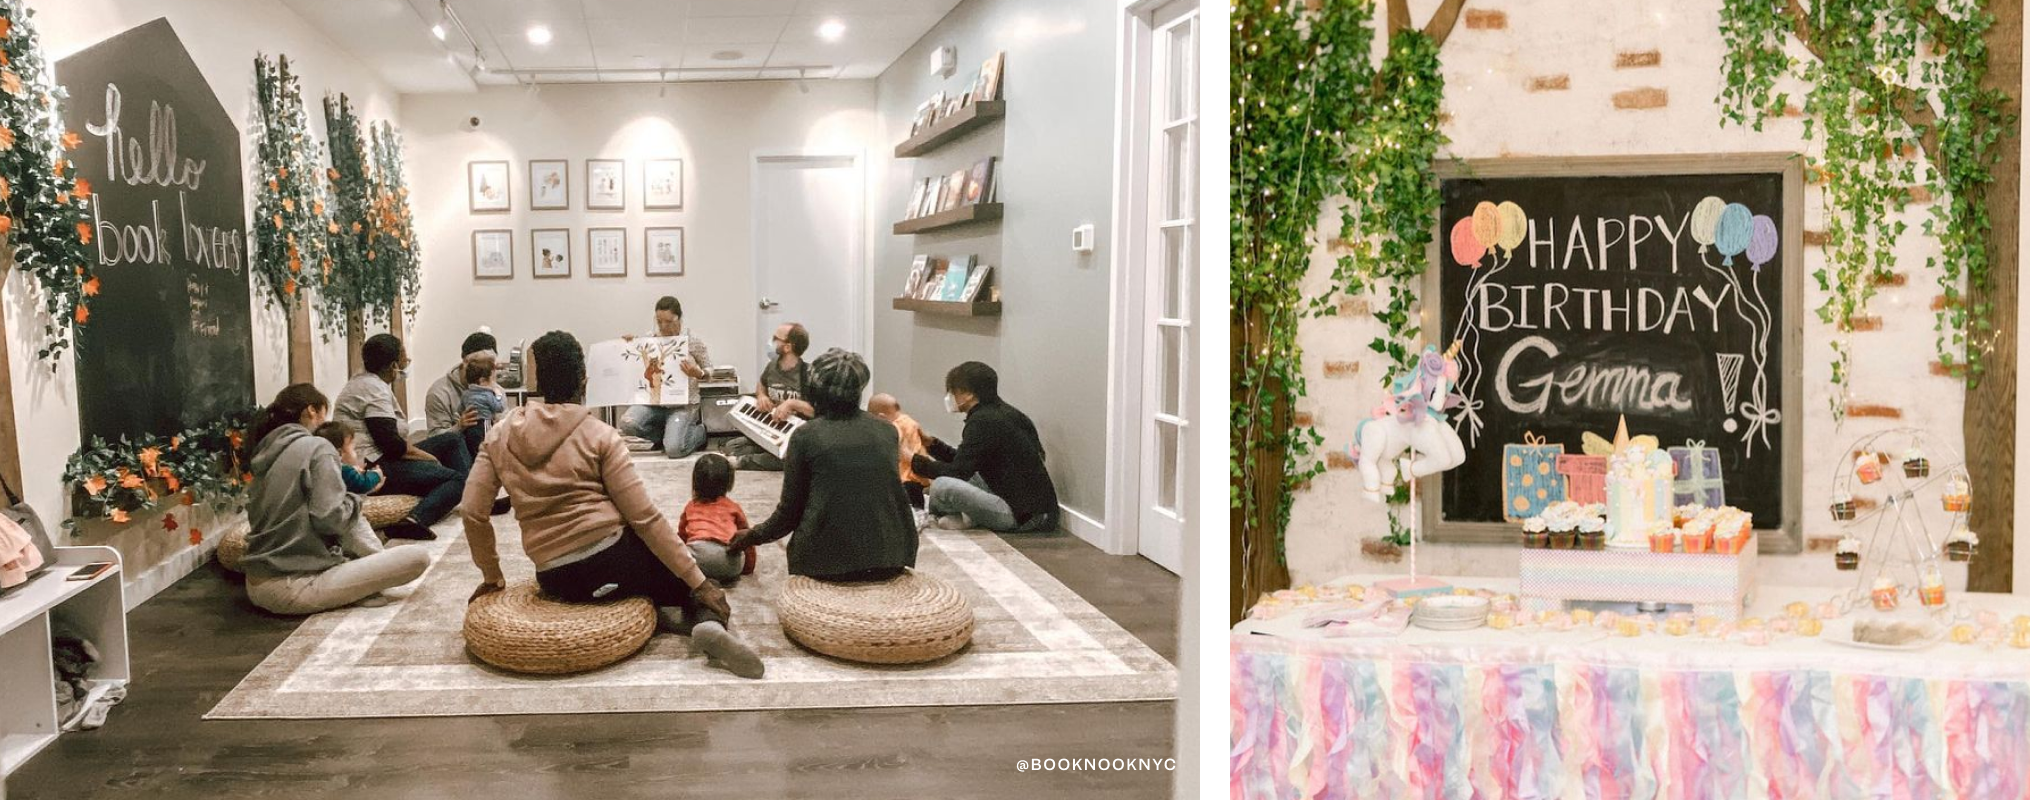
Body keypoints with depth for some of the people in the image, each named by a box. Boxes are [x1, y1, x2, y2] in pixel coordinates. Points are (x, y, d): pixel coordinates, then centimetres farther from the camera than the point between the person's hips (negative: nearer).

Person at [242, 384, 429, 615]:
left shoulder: (265, 451, 13)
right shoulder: (317, 448, -9)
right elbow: (330, 519, -18)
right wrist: (354, 501, 3)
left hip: (256, 585, 9)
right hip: (292, 589, -9)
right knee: (419, 558, -12)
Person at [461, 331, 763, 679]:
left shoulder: (500, 435, 7)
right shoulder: (598, 434, -4)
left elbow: (472, 511, 3)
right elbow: (644, 517, -7)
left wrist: (491, 575, 19)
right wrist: (698, 581, -5)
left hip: (556, 581, 4)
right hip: (612, 560, -4)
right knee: (697, 588, 21)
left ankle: (654, 614, 1)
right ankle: (709, 622, -13)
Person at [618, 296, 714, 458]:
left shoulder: (692, 340, -3)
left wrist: (697, 373, -20)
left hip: (683, 404, -4)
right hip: (653, 401, 4)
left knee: (674, 449, -24)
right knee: (627, 423, -25)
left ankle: (700, 431, 11)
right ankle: (671, 434, 3)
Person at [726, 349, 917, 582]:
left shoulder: (805, 436, -3)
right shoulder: (888, 431, 7)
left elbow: (790, 511, 2)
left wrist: (752, 536, 21)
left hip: (830, 561, -3)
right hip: (892, 558, 3)